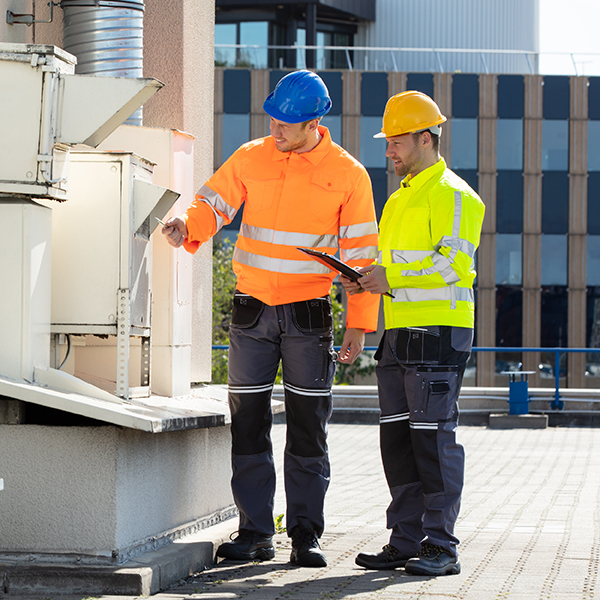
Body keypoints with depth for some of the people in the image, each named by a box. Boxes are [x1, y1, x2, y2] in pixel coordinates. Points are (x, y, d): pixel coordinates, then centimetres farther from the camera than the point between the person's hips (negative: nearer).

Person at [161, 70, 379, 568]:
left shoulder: (347, 174, -2)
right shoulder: (251, 158, 2)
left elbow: (360, 252, 0)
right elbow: (214, 202, 5)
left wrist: (360, 323, -4)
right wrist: (187, 226, -20)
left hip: (310, 315, -2)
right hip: (252, 311, 2)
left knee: (308, 428, 1)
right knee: (248, 423, 3)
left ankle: (306, 534, 8)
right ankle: (255, 533, 11)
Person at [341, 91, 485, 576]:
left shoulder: (452, 195, -7)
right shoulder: (399, 199, 22)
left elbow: (454, 263, -18)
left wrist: (392, 277, -19)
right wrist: (366, 280, 9)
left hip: (438, 334, -9)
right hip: (399, 334, 9)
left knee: (434, 437, -7)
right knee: (397, 439, 9)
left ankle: (441, 547, -3)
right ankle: (406, 541, 15)